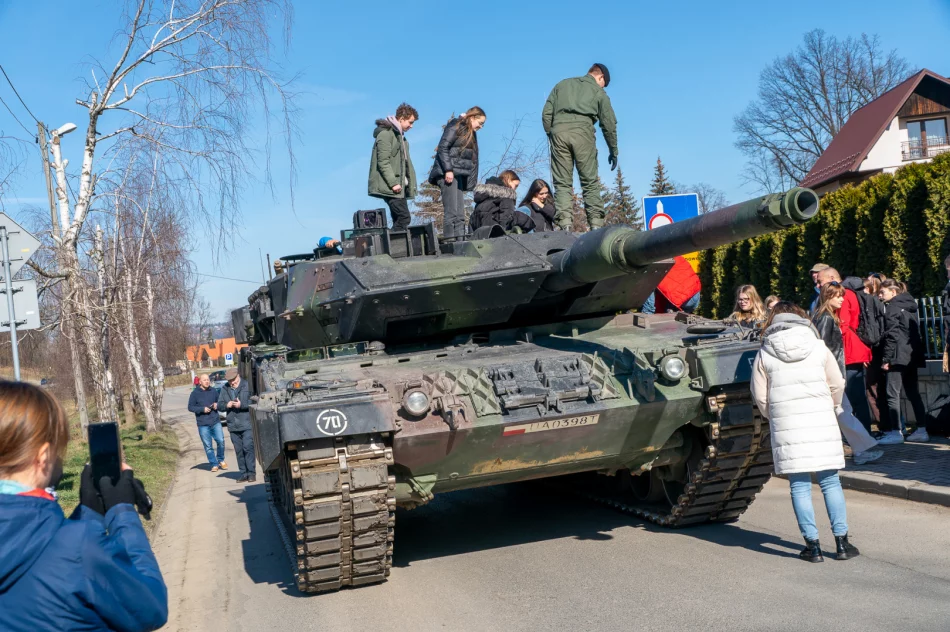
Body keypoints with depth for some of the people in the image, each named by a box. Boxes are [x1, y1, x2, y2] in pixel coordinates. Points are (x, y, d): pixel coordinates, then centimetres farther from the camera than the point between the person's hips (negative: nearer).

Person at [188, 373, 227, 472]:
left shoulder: (213, 391, 7)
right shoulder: (195, 393, -1)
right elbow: (190, 407, -1)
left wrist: (217, 405, -2)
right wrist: (202, 409, -13)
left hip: (215, 422, 2)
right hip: (203, 424, -1)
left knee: (221, 441, -9)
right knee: (208, 446, 1)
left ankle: (221, 460, 14)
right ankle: (214, 464, 11)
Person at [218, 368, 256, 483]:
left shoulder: (247, 386, -2)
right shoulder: (224, 389, 12)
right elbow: (219, 405, 13)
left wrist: (241, 405, -18)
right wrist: (227, 405, -7)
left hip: (247, 424, -5)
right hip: (233, 426, 5)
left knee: (248, 448, -10)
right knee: (239, 451, 7)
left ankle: (251, 473, -4)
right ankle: (244, 474, 13)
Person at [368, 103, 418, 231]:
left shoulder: (400, 136, 21)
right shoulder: (386, 134, -8)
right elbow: (383, 162, -16)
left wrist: (410, 184, 13)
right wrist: (393, 183, -22)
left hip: (399, 186, 9)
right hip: (389, 187, -9)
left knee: (399, 220, 5)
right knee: (404, 217, -16)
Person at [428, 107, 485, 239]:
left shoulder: (471, 134, 22)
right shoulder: (455, 127, -3)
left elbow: (473, 159, 19)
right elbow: (443, 148, -13)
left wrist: (472, 181, 11)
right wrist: (448, 170, -20)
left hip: (459, 175, 9)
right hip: (448, 174, -9)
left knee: (460, 214, 4)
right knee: (451, 212, -14)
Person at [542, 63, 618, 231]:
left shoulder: (562, 84, 26)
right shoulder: (598, 92, 19)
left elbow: (546, 113, 15)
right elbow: (609, 123, 16)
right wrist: (614, 151, 21)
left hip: (558, 131, 2)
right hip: (582, 132, -2)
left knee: (562, 183, 1)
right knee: (590, 182, 3)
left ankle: (565, 224, -13)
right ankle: (595, 224, -5)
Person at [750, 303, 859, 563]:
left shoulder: (764, 355, 1)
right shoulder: (818, 348, 4)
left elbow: (760, 396, 1)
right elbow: (837, 385, 8)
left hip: (786, 427, -1)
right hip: (822, 424, 1)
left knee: (799, 485, 4)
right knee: (830, 481, 9)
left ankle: (813, 544, 5)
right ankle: (841, 542, 12)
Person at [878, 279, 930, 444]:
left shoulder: (892, 307, -8)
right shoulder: (909, 306, 17)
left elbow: (891, 335, -15)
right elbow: (916, 332, 19)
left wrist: (886, 359, -13)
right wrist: (916, 353, 21)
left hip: (898, 357, -9)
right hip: (912, 356, 9)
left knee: (893, 394, -6)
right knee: (913, 393, 11)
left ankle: (896, 432, -7)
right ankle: (921, 430, 13)